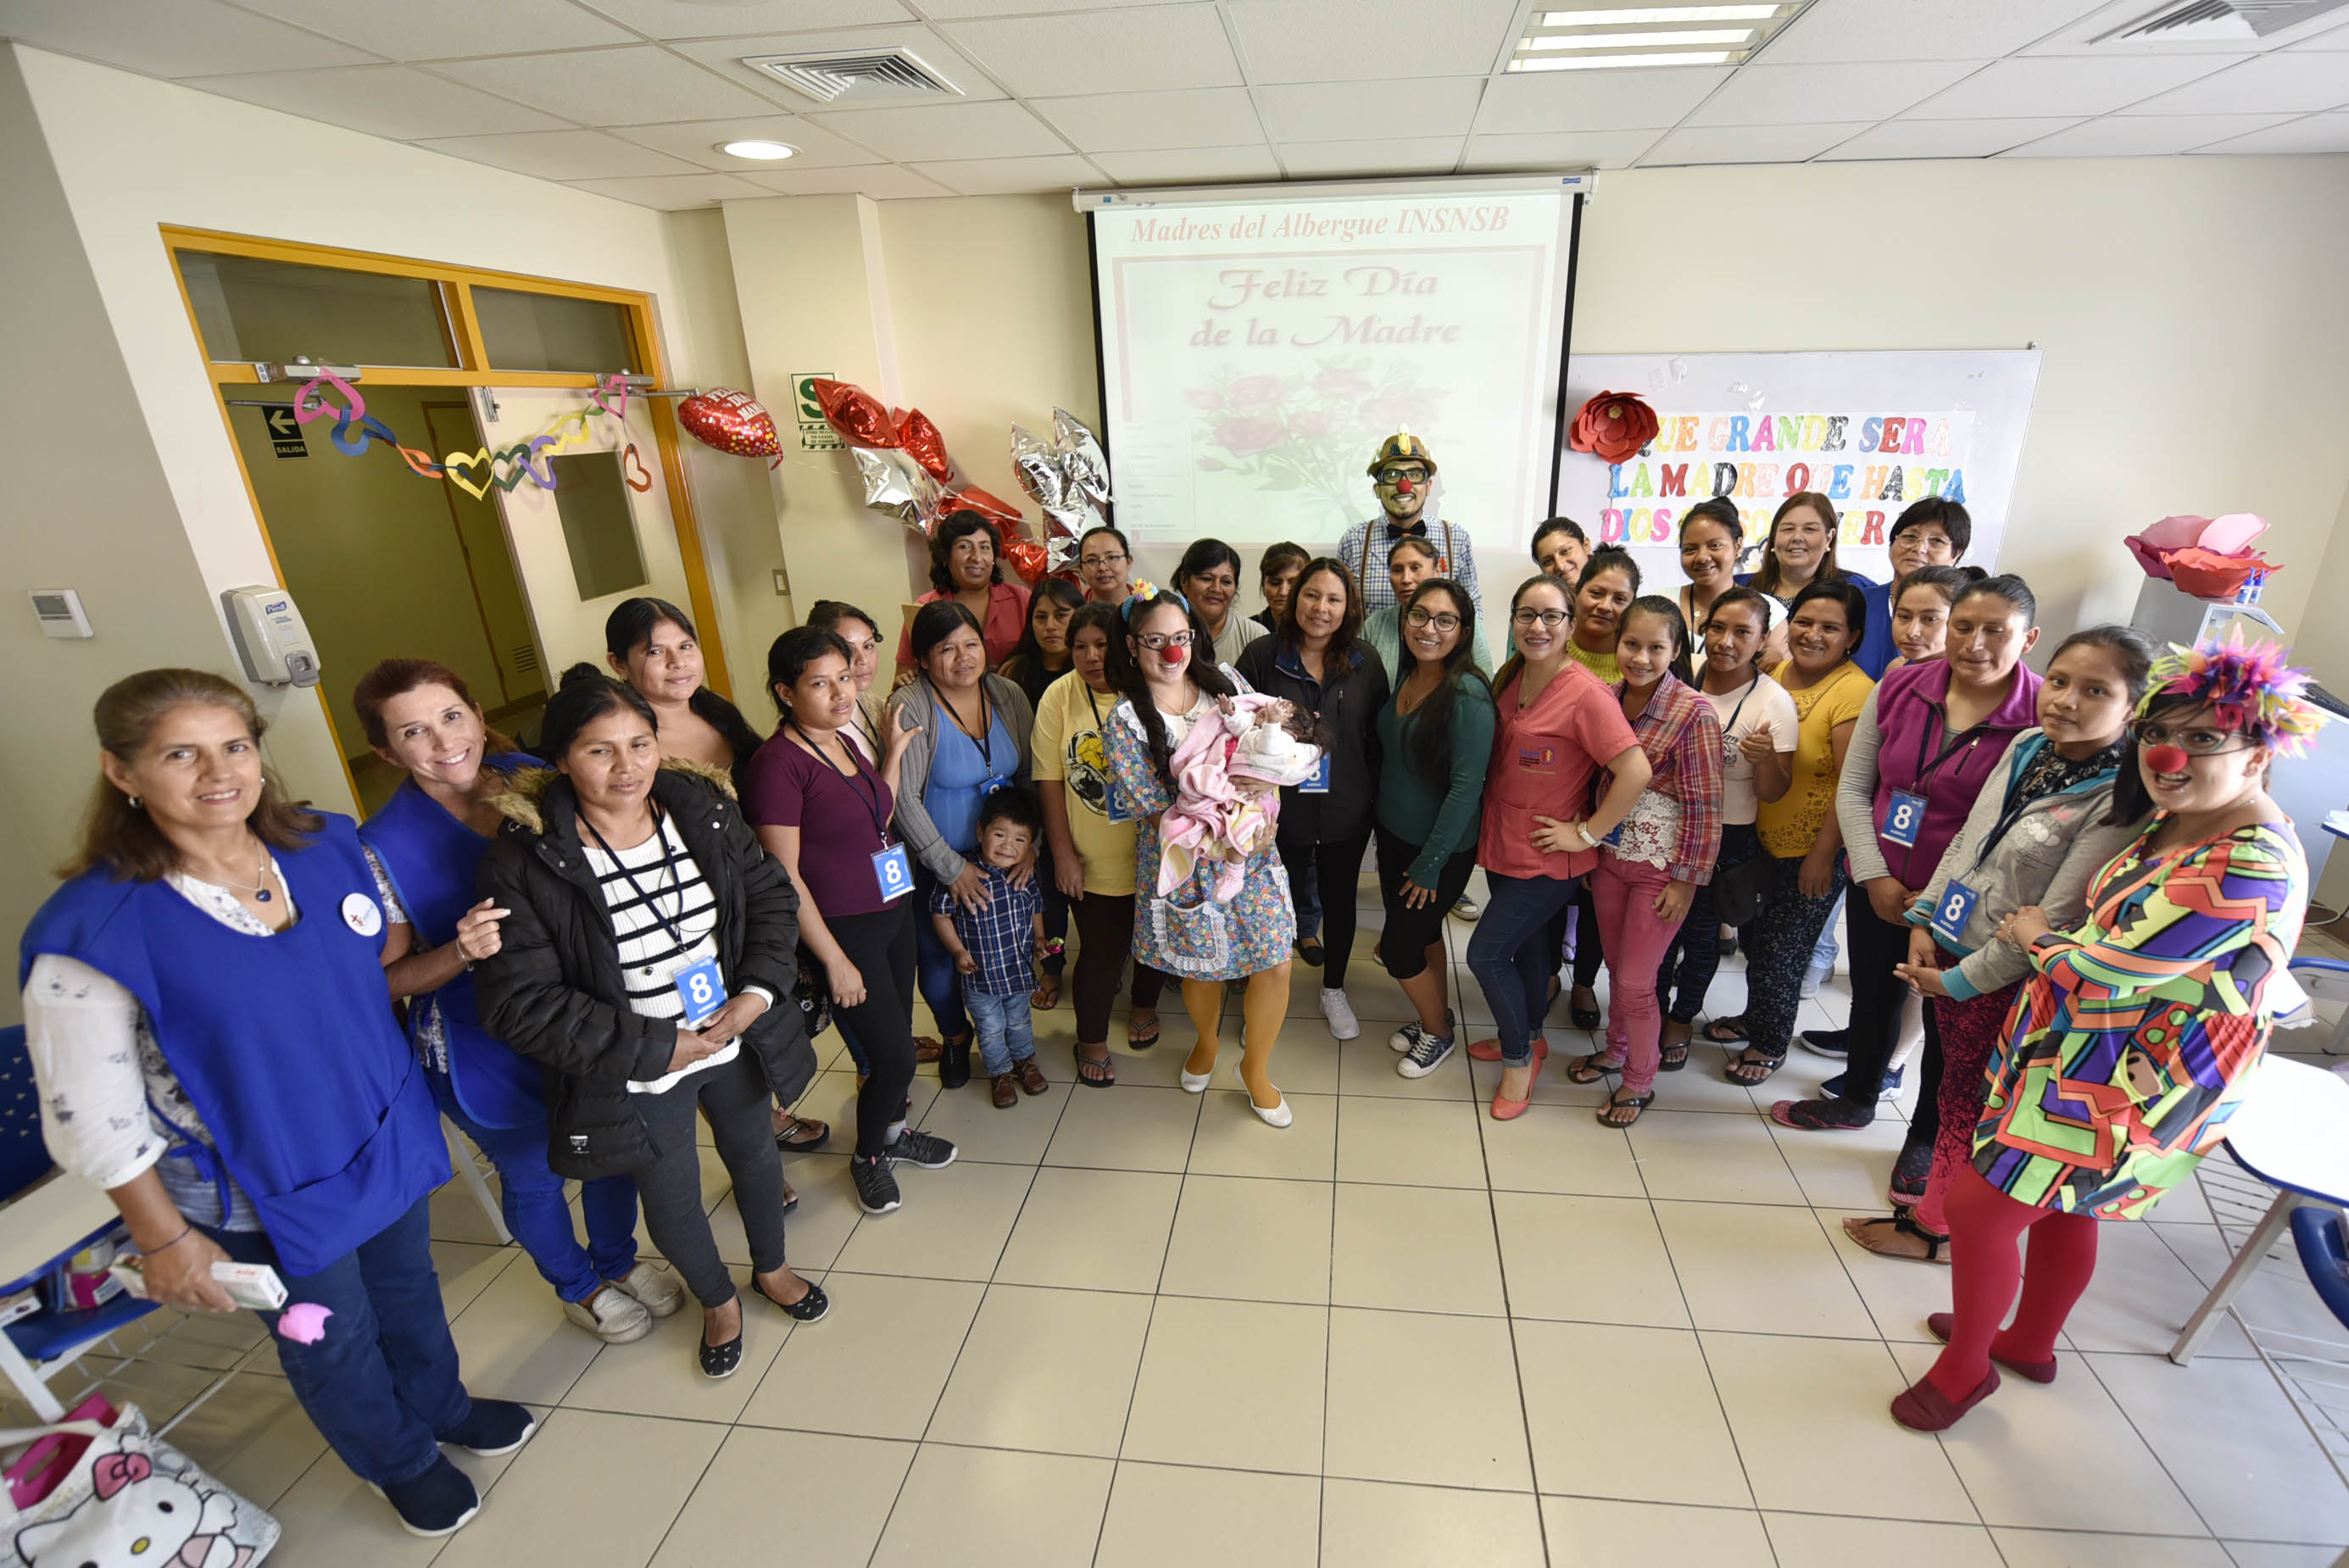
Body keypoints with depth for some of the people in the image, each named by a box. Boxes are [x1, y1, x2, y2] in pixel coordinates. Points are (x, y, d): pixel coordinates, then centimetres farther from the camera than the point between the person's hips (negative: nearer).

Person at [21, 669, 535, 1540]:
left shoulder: (327, 845, -11)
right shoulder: (91, 930, -24)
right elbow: (93, 1118, -14)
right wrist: (164, 1239, -9)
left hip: (388, 1135, 4)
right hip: (265, 1195, -4)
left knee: (408, 1286, 27)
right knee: (332, 1343, 21)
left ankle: (441, 1404, 56)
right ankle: (400, 1461, 50)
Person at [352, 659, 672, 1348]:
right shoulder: (384, 846, -19)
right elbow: (387, 979, -11)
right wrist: (462, 952, -29)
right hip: (486, 1052, -3)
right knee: (534, 1174, 20)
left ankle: (618, 1258, 52)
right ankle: (578, 1284, 50)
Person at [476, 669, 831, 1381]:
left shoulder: (704, 808, -11)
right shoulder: (522, 863, -22)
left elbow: (771, 897, -2)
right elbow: (522, 1004, -21)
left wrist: (757, 994, -15)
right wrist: (656, 1048, -22)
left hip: (736, 1038, 4)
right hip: (637, 1073, -3)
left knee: (755, 1155, 25)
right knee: (671, 1201, 17)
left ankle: (771, 1268, 56)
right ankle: (718, 1301, 50)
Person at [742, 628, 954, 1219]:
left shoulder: (844, 739, 5)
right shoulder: (779, 762, -19)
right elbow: (784, 876, -18)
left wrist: (893, 754, 7)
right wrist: (834, 961, -16)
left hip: (892, 910, 8)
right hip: (841, 930, -7)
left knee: (896, 1035, 18)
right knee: (895, 1056, 0)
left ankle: (893, 1129, 42)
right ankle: (867, 1155, 27)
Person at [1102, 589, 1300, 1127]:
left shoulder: (1224, 681, -2)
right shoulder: (1127, 720, -13)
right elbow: (1157, 813, -14)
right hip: (1185, 862, -3)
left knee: (1276, 963, 4)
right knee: (1202, 968, 15)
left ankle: (1255, 1067, 30)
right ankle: (1206, 1041, 50)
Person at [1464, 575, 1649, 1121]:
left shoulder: (1585, 694, -21)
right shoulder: (1511, 677, 3)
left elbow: (1636, 771, -26)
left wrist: (1586, 832, -19)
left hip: (1548, 856, -7)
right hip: (1502, 844, 7)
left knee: (1485, 953, -4)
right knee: (1527, 943, 22)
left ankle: (1518, 1058, 18)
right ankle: (1528, 1038, 42)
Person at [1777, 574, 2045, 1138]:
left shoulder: (2043, 715, -16)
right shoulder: (1898, 688, -5)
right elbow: (1853, 789, 0)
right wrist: (1874, 877, -6)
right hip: (1879, 888, 4)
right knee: (1872, 995, 22)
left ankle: (1927, 1136, 38)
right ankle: (1856, 1100, 46)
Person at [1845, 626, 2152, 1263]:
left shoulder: (2119, 802, -21)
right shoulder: (2028, 747, -1)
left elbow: (2055, 920, -20)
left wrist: (1959, 979, -14)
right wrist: (1924, 918, 3)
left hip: (2005, 977, -6)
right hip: (1949, 943, 6)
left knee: (1966, 1103, 11)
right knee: (1956, 1086, 21)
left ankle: (1932, 1225, 29)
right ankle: (1951, 1192, 40)